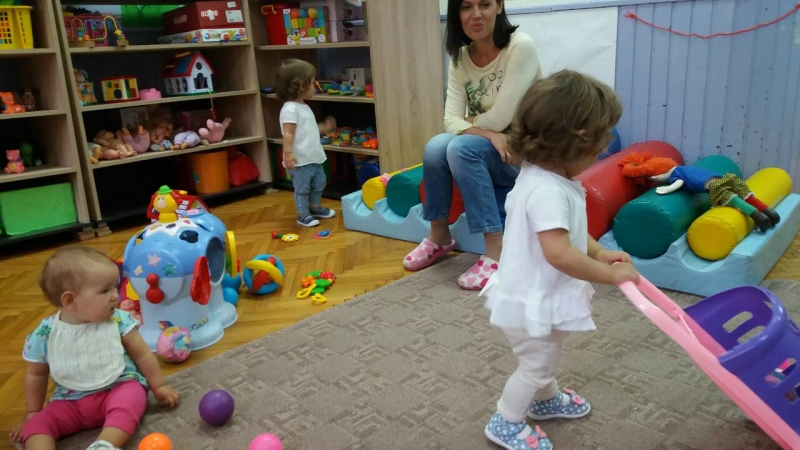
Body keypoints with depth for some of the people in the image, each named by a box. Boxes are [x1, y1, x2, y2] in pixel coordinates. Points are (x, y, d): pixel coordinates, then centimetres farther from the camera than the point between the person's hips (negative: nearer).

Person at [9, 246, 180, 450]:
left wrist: (159, 387, 2)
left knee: (129, 401, -33)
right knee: (36, 424, -17)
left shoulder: (119, 321, -11)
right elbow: (36, 375, 8)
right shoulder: (45, 334, -8)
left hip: (119, 388, -2)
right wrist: (32, 414, 13)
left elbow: (143, 355, 0)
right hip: (71, 402, 3)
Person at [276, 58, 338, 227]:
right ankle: (303, 215, 19)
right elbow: (288, 133, -25)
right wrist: (288, 154, -31)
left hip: (314, 158, 10)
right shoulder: (290, 109, -20)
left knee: (319, 184, 22)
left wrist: (324, 127, 33)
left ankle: (315, 208, 41)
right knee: (302, 189, 4)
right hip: (300, 161, -10)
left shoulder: (305, 107, 13)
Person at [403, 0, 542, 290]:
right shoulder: (460, 58, 0)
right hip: (484, 151, 5)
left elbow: (499, 119, -22)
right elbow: (451, 120, -9)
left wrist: (469, 122, -5)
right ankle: (439, 236, -3)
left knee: (462, 147, -31)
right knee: (436, 146, -23)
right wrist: (488, 133, -26)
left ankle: (496, 251, -26)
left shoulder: (521, 47, -18)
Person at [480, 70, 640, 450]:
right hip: (532, 301, -10)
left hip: (542, 296, 10)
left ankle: (546, 399, 55)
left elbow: (570, 231, 13)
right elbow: (559, 254, -39)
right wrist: (610, 274, -28)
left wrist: (599, 253, 1)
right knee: (535, 365, 11)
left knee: (547, 358, 31)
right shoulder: (548, 191, -33)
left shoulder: (548, 176, 0)